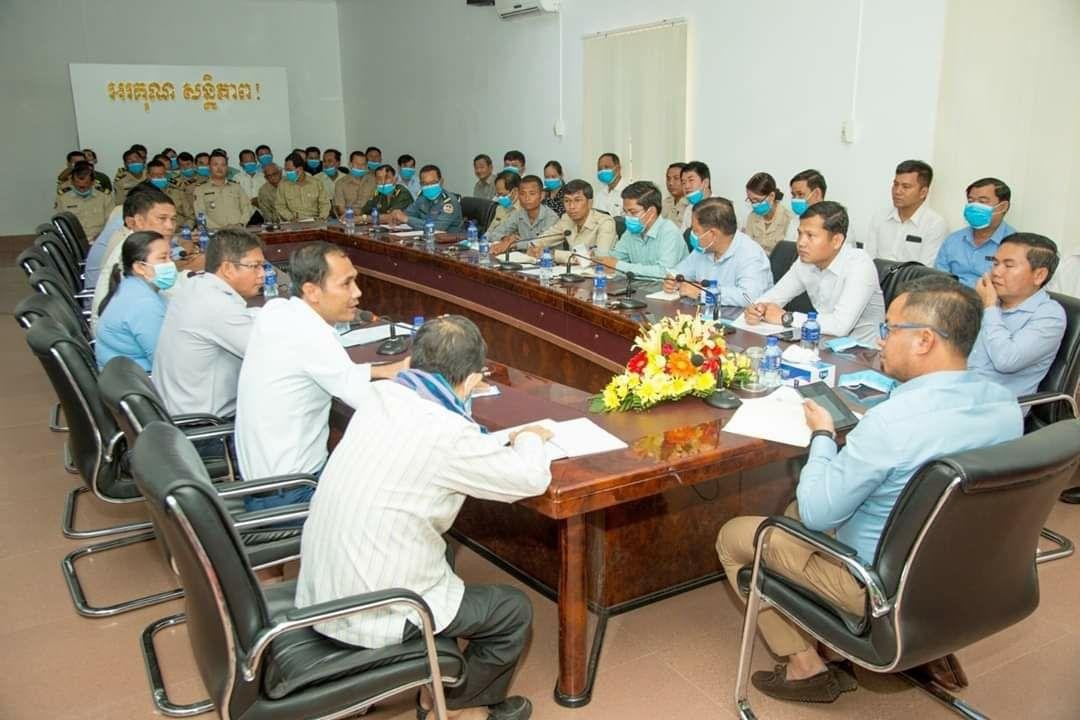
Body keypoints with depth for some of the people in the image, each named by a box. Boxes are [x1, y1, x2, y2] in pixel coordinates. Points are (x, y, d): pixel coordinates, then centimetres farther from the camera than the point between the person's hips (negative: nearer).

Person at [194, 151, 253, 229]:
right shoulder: (200, 190, 13)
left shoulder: (236, 186, 21)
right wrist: (219, 228, -12)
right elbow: (200, 215, 3)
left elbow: (247, 208, 14)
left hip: (238, 231, 2)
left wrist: (241, 223, -5)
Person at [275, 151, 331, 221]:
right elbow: (279, 205, 5)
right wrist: (291, 218, -12)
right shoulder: (283, 185, 9)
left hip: (314, 221, 0)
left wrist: (321, 217, -11)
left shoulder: (317, 183, 8)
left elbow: (324, 203, 8)